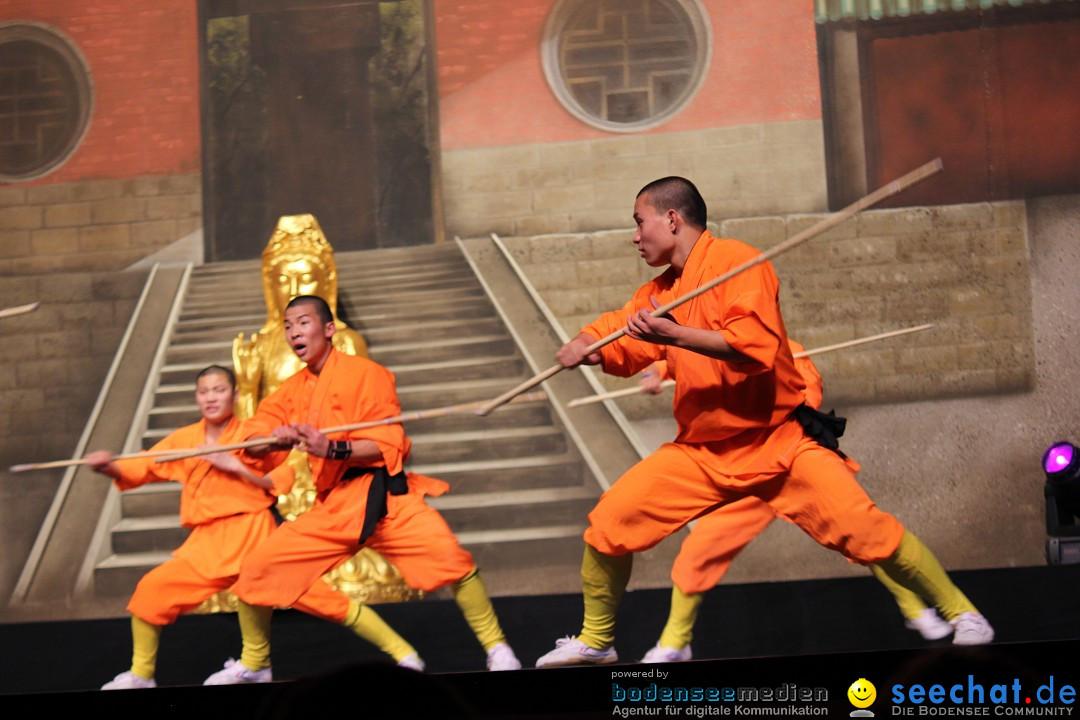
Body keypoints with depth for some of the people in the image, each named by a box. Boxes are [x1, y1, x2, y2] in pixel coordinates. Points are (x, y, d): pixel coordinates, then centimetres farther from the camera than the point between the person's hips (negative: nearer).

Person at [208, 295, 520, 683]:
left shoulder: (366, 374, -6)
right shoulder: (292, 390, 12)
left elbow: (387, 446, -12)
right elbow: (251, 439, 4)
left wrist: (333, 449, -26)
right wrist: (275, 439, -19)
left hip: (381, 495, -5)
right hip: (331, 508, 5)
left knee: (449, 557, -27)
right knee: (257, 567, -1)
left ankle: (496, 648, -12)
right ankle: (252, 663, 21)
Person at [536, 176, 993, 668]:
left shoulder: (736, 262, -11)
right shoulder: (661, 291, 14)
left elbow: (756, 346, -24)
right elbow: (612, 335, 14)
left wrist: (675, 335, -30)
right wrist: (582, 346, -9)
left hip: (778, 442, -6)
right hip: (701, 452, 6)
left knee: (864, 529, -18)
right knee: (609, 523, -4)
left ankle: (959, 613, 1)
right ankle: (595, 642, 15)